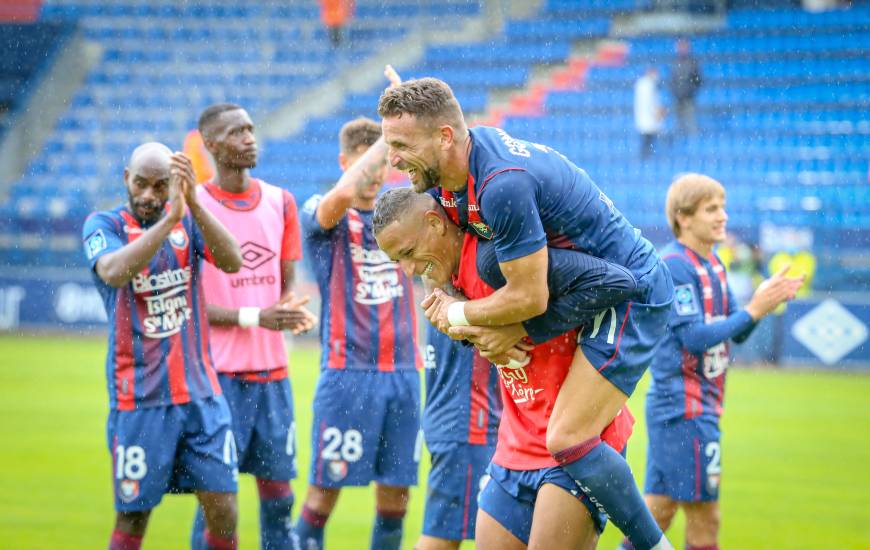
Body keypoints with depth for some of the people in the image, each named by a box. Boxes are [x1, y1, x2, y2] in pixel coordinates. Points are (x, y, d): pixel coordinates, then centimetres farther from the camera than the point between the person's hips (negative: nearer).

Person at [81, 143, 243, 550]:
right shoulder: (104, 225, -4)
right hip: (139, 397, -3)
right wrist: (170, 219, -34)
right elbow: (114, 272, -26)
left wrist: (193, 205, -27)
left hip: (201, 392, 3)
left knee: (223, 512, 0)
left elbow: (232, 262, -13)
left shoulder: (189, 219, 5)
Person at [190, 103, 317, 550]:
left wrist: (292, 310, -8)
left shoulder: (280, 202, 10)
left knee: (278, 489, 7)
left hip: (273, 370, 5)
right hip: (220, 374, -5)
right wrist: (255, 317, -17)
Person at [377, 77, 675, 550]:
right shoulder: (448, 173, -3)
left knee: (567, 441, -16)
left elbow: (529, 298, -25)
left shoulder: (503, 184, -32)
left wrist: (456, 314, -9)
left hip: (632, 296, -10)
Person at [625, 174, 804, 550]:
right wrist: (754, 310, -19)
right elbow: (694, 337, -21)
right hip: (685, 409, -9)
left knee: (658, 509, 11)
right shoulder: (675, 266, -15)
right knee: (703, 516, -4)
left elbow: (737, 333, 13)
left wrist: (762, 303, -5)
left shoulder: (713, 265, 14)